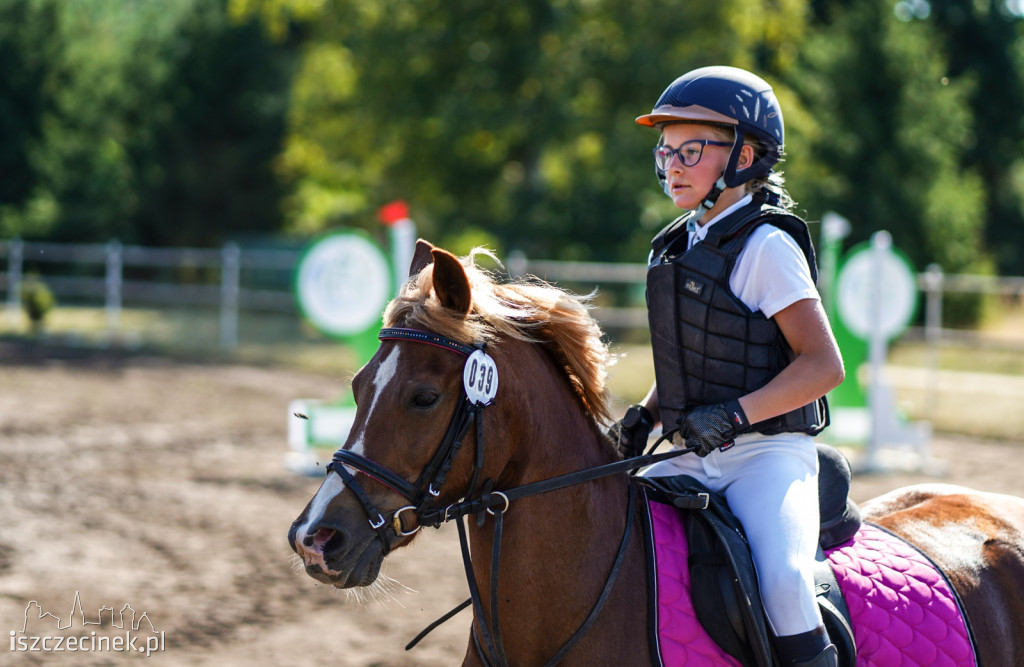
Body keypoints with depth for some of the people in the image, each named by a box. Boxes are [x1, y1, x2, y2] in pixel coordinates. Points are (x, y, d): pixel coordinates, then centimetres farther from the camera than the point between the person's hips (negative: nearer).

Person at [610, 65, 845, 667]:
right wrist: (645, 415, 8)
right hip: (698, 459, 8)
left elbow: (823, 365, -15)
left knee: (781, 577, -31)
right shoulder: (680, 245, 14)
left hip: (768, 453, -8)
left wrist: (735, 414, -24)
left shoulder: (766, 245, -10)